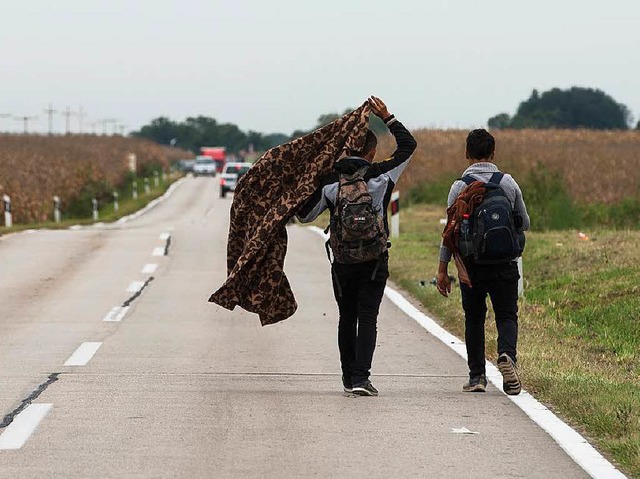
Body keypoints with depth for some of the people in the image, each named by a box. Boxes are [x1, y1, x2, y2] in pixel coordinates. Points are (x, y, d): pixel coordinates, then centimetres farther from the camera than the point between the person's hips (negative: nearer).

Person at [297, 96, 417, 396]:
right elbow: (408, 145, 7)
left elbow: (305, 215, 4)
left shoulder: (329, 181, -5)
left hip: (343, 262, 2)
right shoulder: (380, 176, -6)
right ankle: (361, 377, -15)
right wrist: (387, 119, 10)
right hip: (375, 260, -2)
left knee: (347, 319, 14)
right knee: (367, 318, -3)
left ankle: (349, 376, 21)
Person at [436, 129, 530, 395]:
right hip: (504, 262, 0)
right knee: (507, 315, 6)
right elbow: (525, 224, 10)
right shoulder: (508, 183, 0)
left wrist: (443, 270, 1)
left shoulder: (460, 186, -5)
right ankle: (507, 354, -23)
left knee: (474, 318, 12)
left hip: (471, 264, 0)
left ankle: (477, 376, 11)